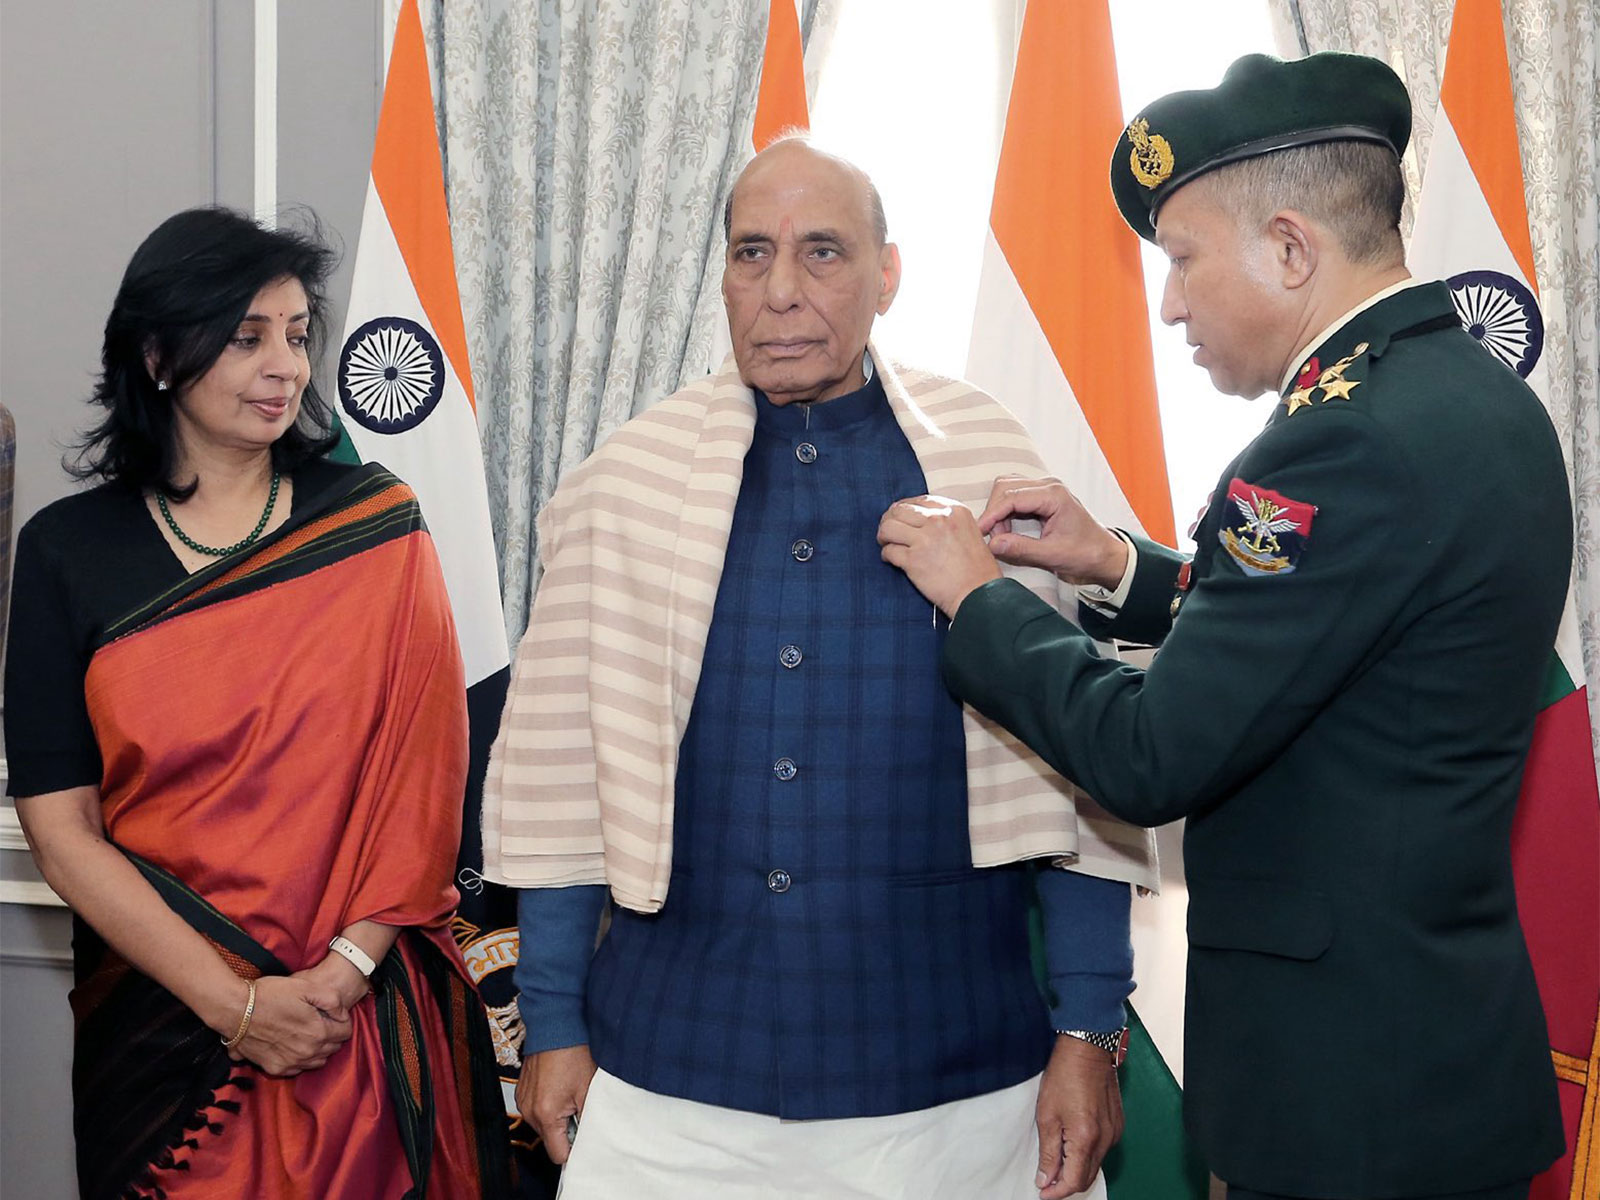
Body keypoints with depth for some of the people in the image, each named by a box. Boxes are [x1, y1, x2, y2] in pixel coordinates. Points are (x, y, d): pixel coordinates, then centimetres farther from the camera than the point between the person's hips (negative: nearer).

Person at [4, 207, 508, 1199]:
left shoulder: (376, 526, 0)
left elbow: (425, 769, -4)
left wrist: (343, 971, -14)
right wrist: (233, 1003, -13)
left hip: (373, 1022, 0)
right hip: (166, 1027, 0)